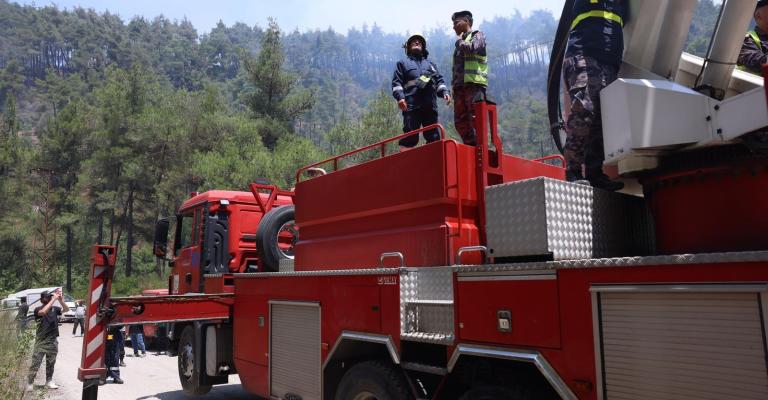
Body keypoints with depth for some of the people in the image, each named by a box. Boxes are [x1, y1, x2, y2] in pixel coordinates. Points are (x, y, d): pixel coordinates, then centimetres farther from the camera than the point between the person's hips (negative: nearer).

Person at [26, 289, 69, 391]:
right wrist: (54, 299, -29)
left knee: (50, 364, 13)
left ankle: (49, 381, 22)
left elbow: (66, 309, -9)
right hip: (41, 342, -4)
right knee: (35, 364, 0)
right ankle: (29, 383, 10)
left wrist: (60, 299, -21)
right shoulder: (38, 309, -8)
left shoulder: (54, 308, 4)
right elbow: (43, 312, -30)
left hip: (53, 341, 4)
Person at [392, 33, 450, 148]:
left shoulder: (430, 64, 31)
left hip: (430, 106, 4)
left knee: (434, 137, 0)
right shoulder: (403, 63, 20)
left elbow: (439, 81, 22)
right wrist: (400, 97, -10)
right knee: (410, 137, -12)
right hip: (411, 106, -4)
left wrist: (445, 92, 1)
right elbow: (396, 82, 8)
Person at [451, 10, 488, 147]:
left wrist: (459, 40, 5)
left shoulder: (477, 35, 8)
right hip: (460, 86, 8)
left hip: (474, 84, -8)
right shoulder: (460, 44, 29)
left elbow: (470, 48, -14)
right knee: (460, 121, 0)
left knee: (475, 118, -16)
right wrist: (453, 86, 15)